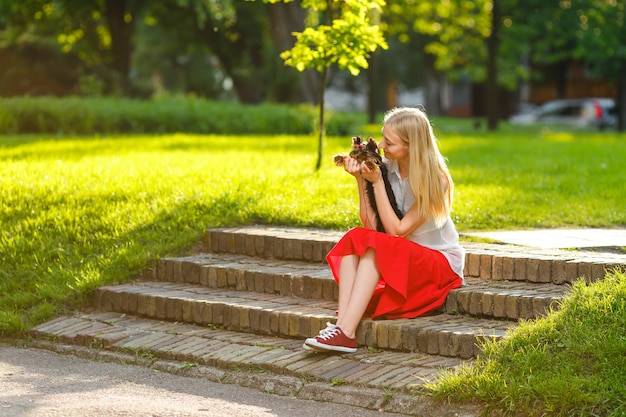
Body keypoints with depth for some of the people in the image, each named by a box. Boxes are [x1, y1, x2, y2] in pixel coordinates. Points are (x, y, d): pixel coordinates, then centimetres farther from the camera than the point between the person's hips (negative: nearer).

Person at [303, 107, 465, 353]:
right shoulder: (387, 169, -4)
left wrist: (377, 182, -22)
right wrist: (360, 180, -17)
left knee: (375, 245, -31)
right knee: (354, 238, -22)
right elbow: (371, 225, -9)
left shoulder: (434, 180, -18)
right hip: (398, 257, 6)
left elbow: (397, 231, -21)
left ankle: (346, 332, -41)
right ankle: (341, 324, -40)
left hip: (439, 261, -6)